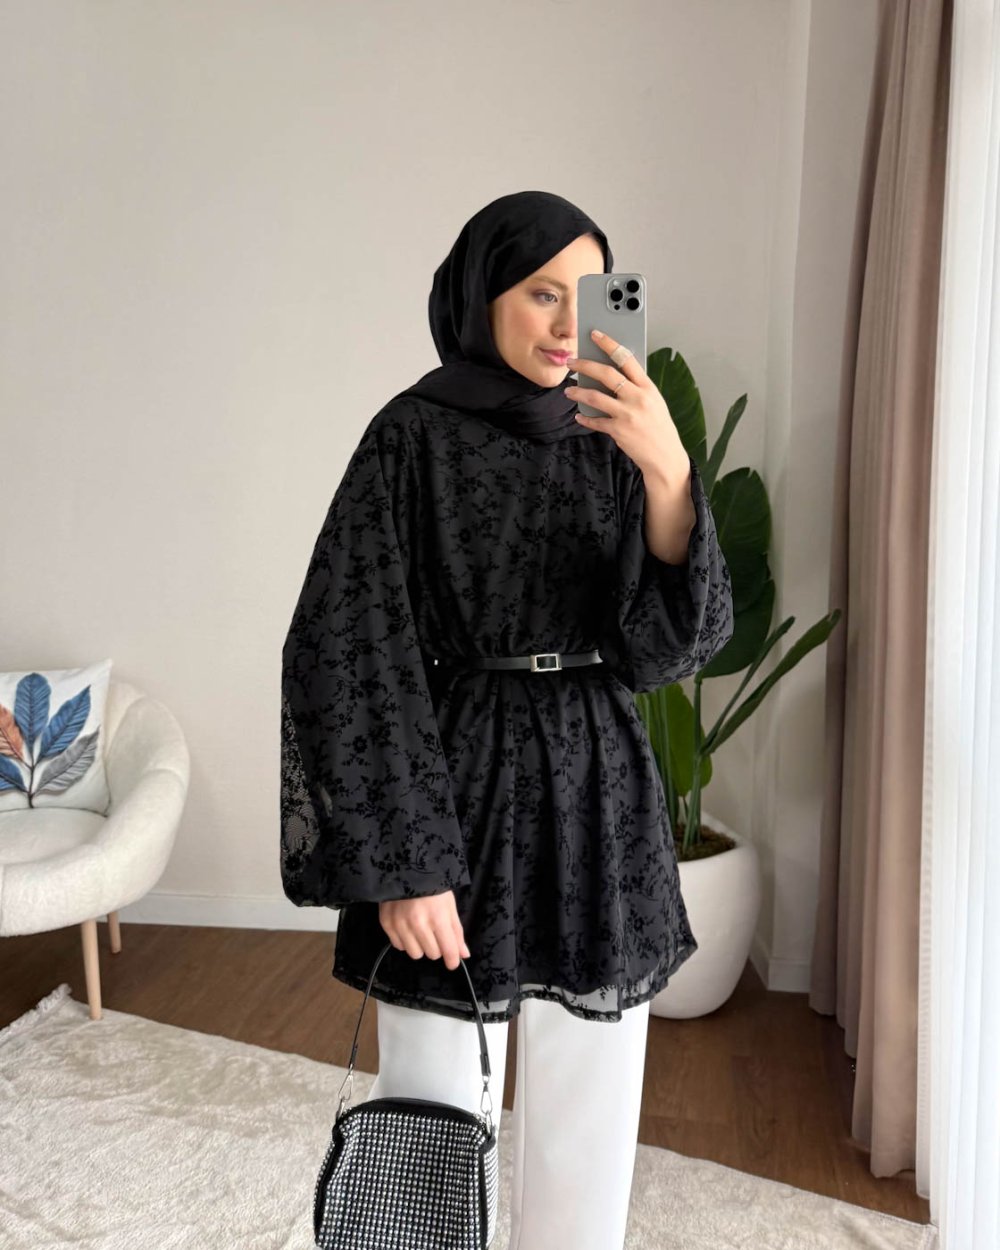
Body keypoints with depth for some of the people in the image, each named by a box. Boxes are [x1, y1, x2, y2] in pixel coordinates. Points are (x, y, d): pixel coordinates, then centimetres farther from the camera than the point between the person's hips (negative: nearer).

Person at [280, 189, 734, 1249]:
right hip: (458, 792, -4)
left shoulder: (612, 445, 6)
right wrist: (401, 862, -14)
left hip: (601, 801, 4)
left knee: (588, 1117, 15)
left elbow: (680, 639, -4)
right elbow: (348, 654, -10)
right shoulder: (413, 436, -6)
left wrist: (669, 472, -20)